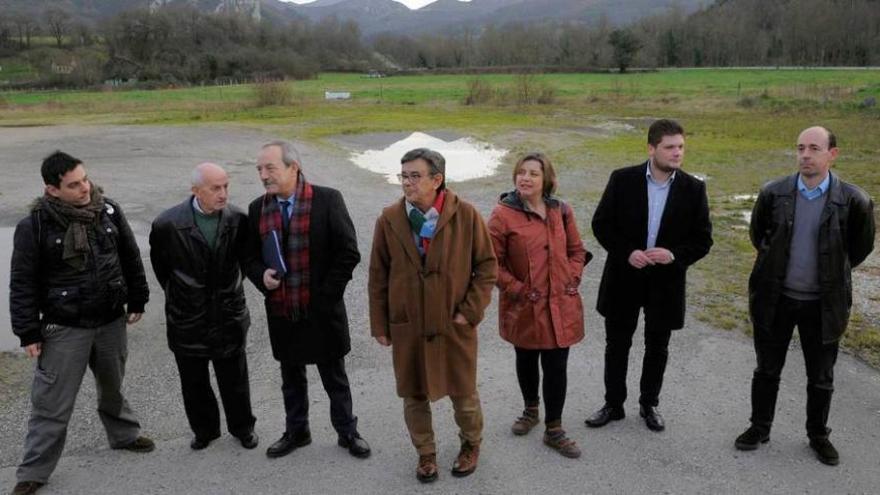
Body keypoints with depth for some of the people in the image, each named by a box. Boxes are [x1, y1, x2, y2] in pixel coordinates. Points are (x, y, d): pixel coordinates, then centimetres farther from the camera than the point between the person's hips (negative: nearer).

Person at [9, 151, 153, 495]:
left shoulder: (109, 211, -4)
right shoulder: (34, 226, -14)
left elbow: (131, 258, 7)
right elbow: (23, 283, -9)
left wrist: (137, 300, 11)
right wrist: (28, 332, -8)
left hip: (112, 322, 4)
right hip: (64, 328, -3)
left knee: (112, 387, 23)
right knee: (51, 403, 4)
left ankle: (124, 435, 47)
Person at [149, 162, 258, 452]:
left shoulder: (238, 220, -12)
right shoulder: (168, 224, -16)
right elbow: (160, 265, 4)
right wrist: (177, 293, 11)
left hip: (229, 316, 1)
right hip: (188, 319, 0)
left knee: (235, 380, 14)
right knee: (194, 383, 15)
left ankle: (242, 428, 36)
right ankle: (204, 429, 38)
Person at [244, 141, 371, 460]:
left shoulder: (327, 200, -12)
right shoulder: (257, 209, 2)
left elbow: (348, 253, -11)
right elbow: (250, 256, 11)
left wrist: (326, 294, -12)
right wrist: (261, 275, -11)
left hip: (321, 311, -4)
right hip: (281, 313, 4)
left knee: (334, 377, 13)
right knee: (291, 377, 20)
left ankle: (347, 432, 31)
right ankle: (296, 431, 39)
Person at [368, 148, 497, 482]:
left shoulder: (466, 215, -10)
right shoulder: (389, 220, -5)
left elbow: (487, 265, -3)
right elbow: (378, 276, 1)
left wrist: (471, 310, -10)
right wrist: (380, 325, 2)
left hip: (455, 324, -1)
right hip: (407, 325, 2)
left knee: (463, 393, 14)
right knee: (414, 395, 13)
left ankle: (471, 446, 41)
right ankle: (425, 454, 36)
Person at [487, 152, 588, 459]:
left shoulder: (561, 211, 1)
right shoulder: (503, 214, -11)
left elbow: (576, 250, 12)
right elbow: (492, 261, -9)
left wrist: (573, 280, -1)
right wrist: (516, 289, -13)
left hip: (560, 304, 2)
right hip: (524, 306, -2)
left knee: (556, 366, 6)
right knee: (526, 361, 18)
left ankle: (553, 430, 21)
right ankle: (531, 409, 44)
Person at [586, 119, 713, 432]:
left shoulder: (693, 189, -5)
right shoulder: (622, 180, -8)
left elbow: (702, 240, -1)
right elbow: (601, 223, -4)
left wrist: (674, 255, -19)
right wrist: (626, 252, -18)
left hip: (666, 281, 1)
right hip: (624, 277, -1)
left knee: (657, 348, 15)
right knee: (616, 345, 11)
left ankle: (649, 405, 35)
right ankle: (613, 404, 29)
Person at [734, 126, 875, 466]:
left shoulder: (852, 200, -13)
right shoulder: (773, 193, -8)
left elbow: (861, 246, 4)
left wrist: (832, 272, 9)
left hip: (822, 303, -1)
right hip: (775, 298, 1)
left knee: (821, 377, 15)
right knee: (767, 370, 15)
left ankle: (818, 435, 35)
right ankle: (760, 428, 32)